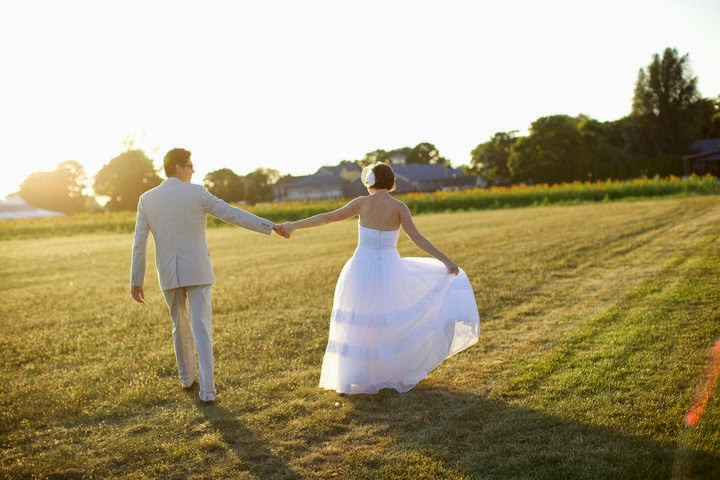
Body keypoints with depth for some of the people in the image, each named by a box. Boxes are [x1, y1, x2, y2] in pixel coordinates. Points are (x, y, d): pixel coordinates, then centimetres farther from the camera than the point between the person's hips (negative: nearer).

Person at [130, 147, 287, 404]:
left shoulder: (147, 199, 3)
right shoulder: (197, 193, -7)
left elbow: (139, 244, 3)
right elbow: (234, 215, -8)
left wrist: (136, 281, 10)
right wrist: (270, 226, -2)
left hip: (168, 274, 3)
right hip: (196, 271, -3)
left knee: (181, 326, 22)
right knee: (201, 330, -3)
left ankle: (187, 378, 35)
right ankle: (207, 390, -9)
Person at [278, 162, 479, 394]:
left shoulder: (362, 202, -4)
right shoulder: (399, 206, -6)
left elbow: (328, 217, 0)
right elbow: (418, 239, -11)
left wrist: (295, 225, 8)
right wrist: (446, 261, -6)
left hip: (362, 272, 1)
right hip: (388, 272, 0)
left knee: (357, 327, 11)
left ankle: (350, 379, 13)